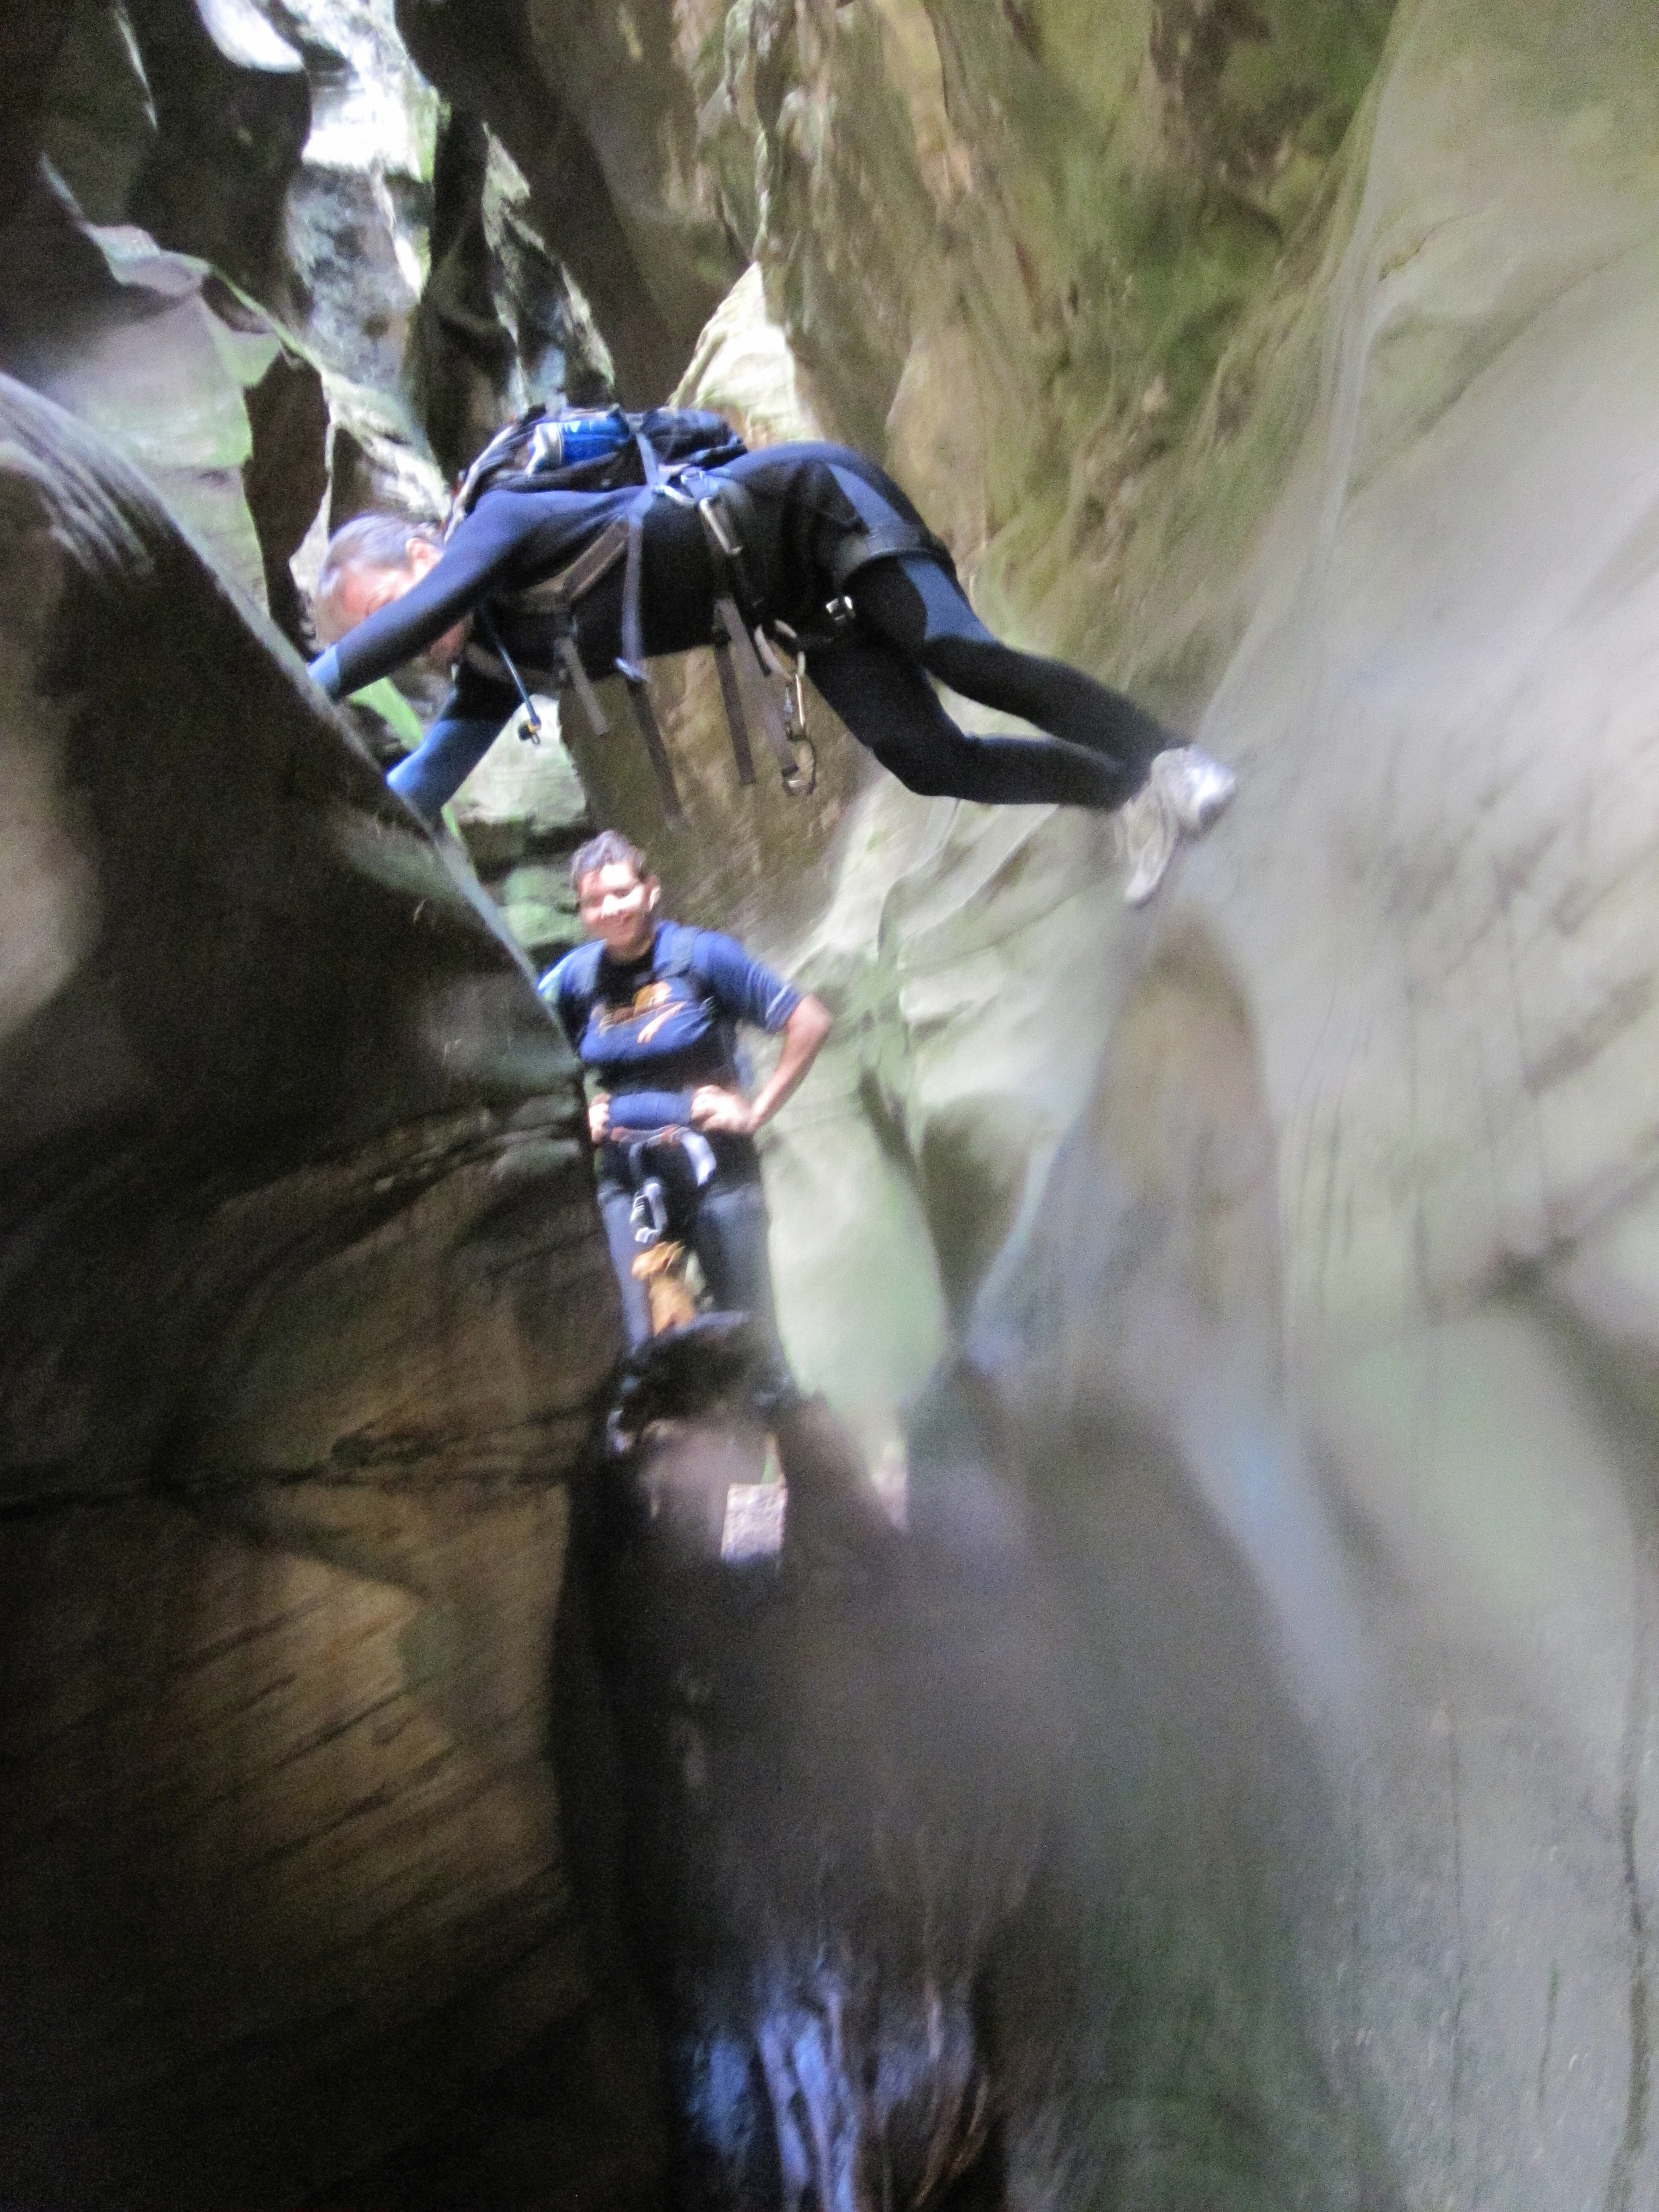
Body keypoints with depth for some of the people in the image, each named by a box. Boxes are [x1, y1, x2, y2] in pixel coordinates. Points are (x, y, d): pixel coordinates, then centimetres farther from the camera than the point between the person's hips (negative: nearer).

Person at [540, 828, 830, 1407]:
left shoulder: (703, 954, -8)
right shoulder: (575, 976, 2)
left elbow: (809, 1023, -7)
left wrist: (757, 1109, -8)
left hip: (715, 1168, -2)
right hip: (623, 1177, 3)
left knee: (749, 1331, 4)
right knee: (640, 1341, -5)